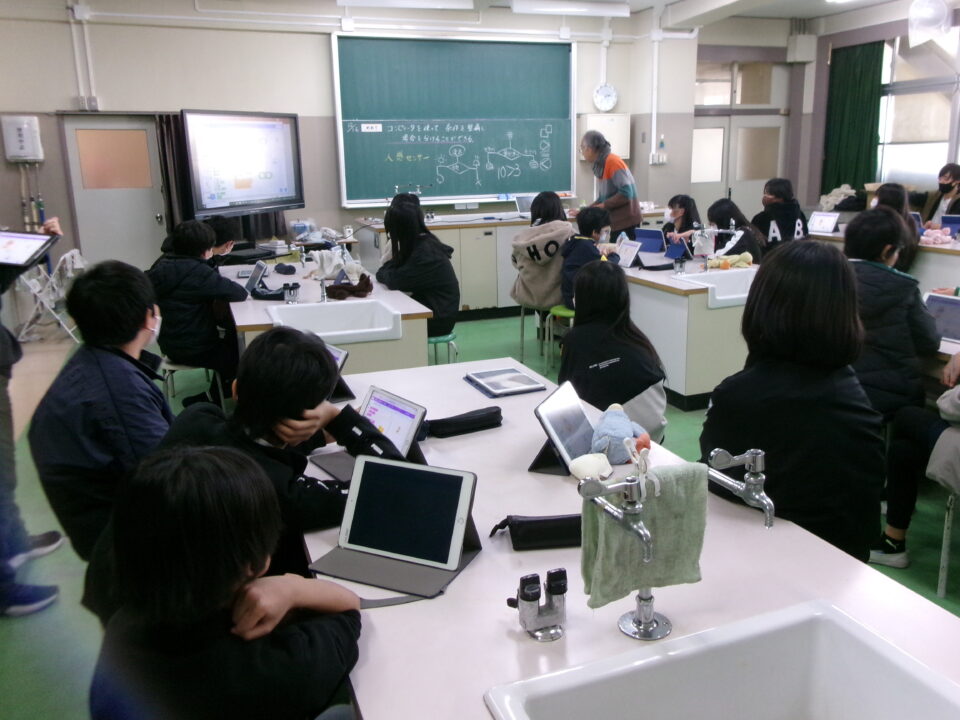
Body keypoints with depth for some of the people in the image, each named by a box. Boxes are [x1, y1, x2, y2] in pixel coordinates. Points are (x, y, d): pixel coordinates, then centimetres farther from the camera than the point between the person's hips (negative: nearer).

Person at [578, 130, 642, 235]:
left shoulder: (613, 162, -15)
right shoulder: (600, 165, 10)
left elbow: (626, 193, -22)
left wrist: (603, 206, -18)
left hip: (626, 220, -8)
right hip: (617, 221, 8)